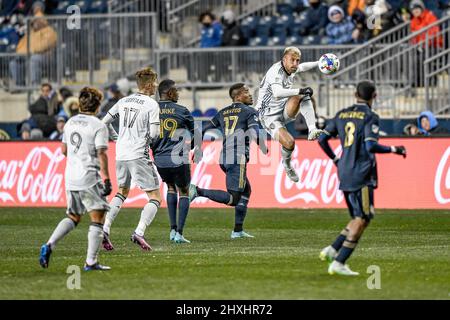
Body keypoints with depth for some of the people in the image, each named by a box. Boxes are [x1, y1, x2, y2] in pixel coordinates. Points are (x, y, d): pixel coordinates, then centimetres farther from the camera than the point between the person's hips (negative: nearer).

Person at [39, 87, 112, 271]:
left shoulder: (70, 123, 11)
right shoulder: (98, 126, -9)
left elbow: (64, 150, 19)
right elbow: (101, 154, -15)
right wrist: (106, 179, -14)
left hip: (71, 178, 7)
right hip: (89, 178, -7)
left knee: (73, 217, 19)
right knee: (97, 218, -1)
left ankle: (49, 245, 0)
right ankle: (91, 261, -7)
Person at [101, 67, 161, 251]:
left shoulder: (124, 101, 11)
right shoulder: (151, 105, -8)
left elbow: (104, 122, 15)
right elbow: (154, 133, -14)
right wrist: (148, 140, 8)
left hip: (121, 154, 7)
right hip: (139, 155, -7)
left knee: (122, 192, 26)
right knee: (155, 197, 0)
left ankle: (104, 229, 12)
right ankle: (139, 232, -18)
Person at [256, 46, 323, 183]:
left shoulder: (291, 69, 1)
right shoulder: (276, 71, -25)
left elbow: (302, 67, 29)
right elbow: (277, 93, -46)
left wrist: (319, 63, 31)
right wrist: (300, 91, -46)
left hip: (284, 111, 7)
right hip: (269, 115, -7)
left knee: (304, 97, -17)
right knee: (289, 142, -25)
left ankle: (312, 130, -25)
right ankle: (286, 164, 9)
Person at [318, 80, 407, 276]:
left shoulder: (341, 115, 11)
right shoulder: (370, 117, -9)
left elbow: (322, 139, 10)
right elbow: (371, 146, -19)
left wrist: (335, 159, 23)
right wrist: (394, 149, -6)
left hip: (344, 174, 7)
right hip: (362, 175, -7)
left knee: (360, 218, 18)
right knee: (362, 219, -3)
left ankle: (333, 250, 6)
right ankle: (339, 262, -10)